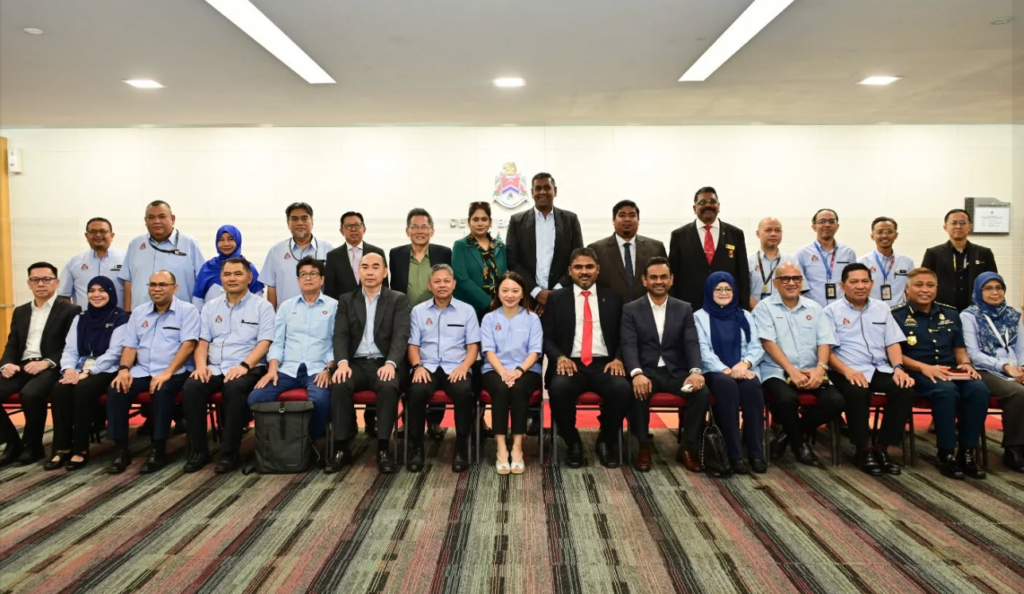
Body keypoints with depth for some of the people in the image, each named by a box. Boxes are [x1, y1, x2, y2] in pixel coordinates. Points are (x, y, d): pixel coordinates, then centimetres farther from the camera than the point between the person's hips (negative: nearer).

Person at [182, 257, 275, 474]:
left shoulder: (262, 306, 3)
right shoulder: (211, 306, 17)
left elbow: (264, 343, -6)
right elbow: (203, 342, 14)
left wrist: (244, 365, -21)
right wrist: (201, 365, -7)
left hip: (248, 369, -4)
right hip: (214, 368, 4)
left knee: (234, 388, -36)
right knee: (191, 387, -26)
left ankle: (229, 453, -23)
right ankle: (198, 450, -13)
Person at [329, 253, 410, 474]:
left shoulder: (398, 300, 8)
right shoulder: (346, 300, 14)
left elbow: (401, 336, -5)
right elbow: (340, 335, 3)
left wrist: (390, 363, -23)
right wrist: (342, 362, -17)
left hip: (384, 363, -2)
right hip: (356, 363, 2)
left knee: (389, 387, -34)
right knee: (339, 386, -30)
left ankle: (383, 448, -22)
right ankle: (342, 447, -18)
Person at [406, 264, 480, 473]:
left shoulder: (467, 310, 9)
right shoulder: (418, 311, 12)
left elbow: (473, 346, 6)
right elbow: (413, 345, 9)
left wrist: (464, 366, -13)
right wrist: (417, 366, -10)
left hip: (456, 368, -1)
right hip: (427, 367, 1)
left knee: (464, 392, -34)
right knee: (416, 392, -33)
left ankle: (461, 448, -20)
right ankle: (416, 448, -17)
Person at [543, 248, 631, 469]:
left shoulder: (613, 298, 15)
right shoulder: (556, 298, 12)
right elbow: (547, 337, 7)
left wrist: (618, 358, -8)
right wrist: (559, 357, -12)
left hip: (604, 364, 1)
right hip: (571, 363, -1)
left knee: (622, 388, -31)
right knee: (559, 387, -34)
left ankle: (606, 441, -3)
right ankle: (573, 443, -8)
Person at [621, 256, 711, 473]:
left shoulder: (684, 309, 11)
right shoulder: (631, 309, 4)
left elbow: (692, 343, -1)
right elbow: (629, 345, -8)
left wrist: (695, 370, -23)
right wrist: (637, 374, -29)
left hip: (676, 372, 2)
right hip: (646, 372, -2)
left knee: (702, 391, -26)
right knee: (637, 392, -35)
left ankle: (687, 448, -7)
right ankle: (643, 447, -13)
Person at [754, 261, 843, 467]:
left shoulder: (814, 308, 15)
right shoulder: (765, 307, 2)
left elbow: (824, 342, 6)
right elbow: (768, 342, -9)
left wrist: (820, 368, -13)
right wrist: (792, 371, -18)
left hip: (811, 372, 4)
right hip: (778, 371, -4)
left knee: (835, 401, -21)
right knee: (787, 399, -35)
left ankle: (789, 434, 0)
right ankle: (799, 443, -4)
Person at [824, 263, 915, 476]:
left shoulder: (881, 309, 18)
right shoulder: (832, 311, 3)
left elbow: (893, 342, 13)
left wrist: (898, 367, -6)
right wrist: (847, 371, -21)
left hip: (880, 369, 5)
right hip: (848, 371, -5)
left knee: (905, 389, -24)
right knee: (857, 392, -36)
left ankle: (882, 448, -14)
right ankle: (863, 450, -18)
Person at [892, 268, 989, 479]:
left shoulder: (950, 314, 19)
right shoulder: (897, 316, 1)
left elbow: (959, 348, 22)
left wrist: (965, 363, -1)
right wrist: (924, 367, -18)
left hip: (951, 372, 5)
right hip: (917, 373, -5)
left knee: (979, 389, -27)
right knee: (947, 390, -36)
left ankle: (967, 452, -17)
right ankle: (946, 454, -23)